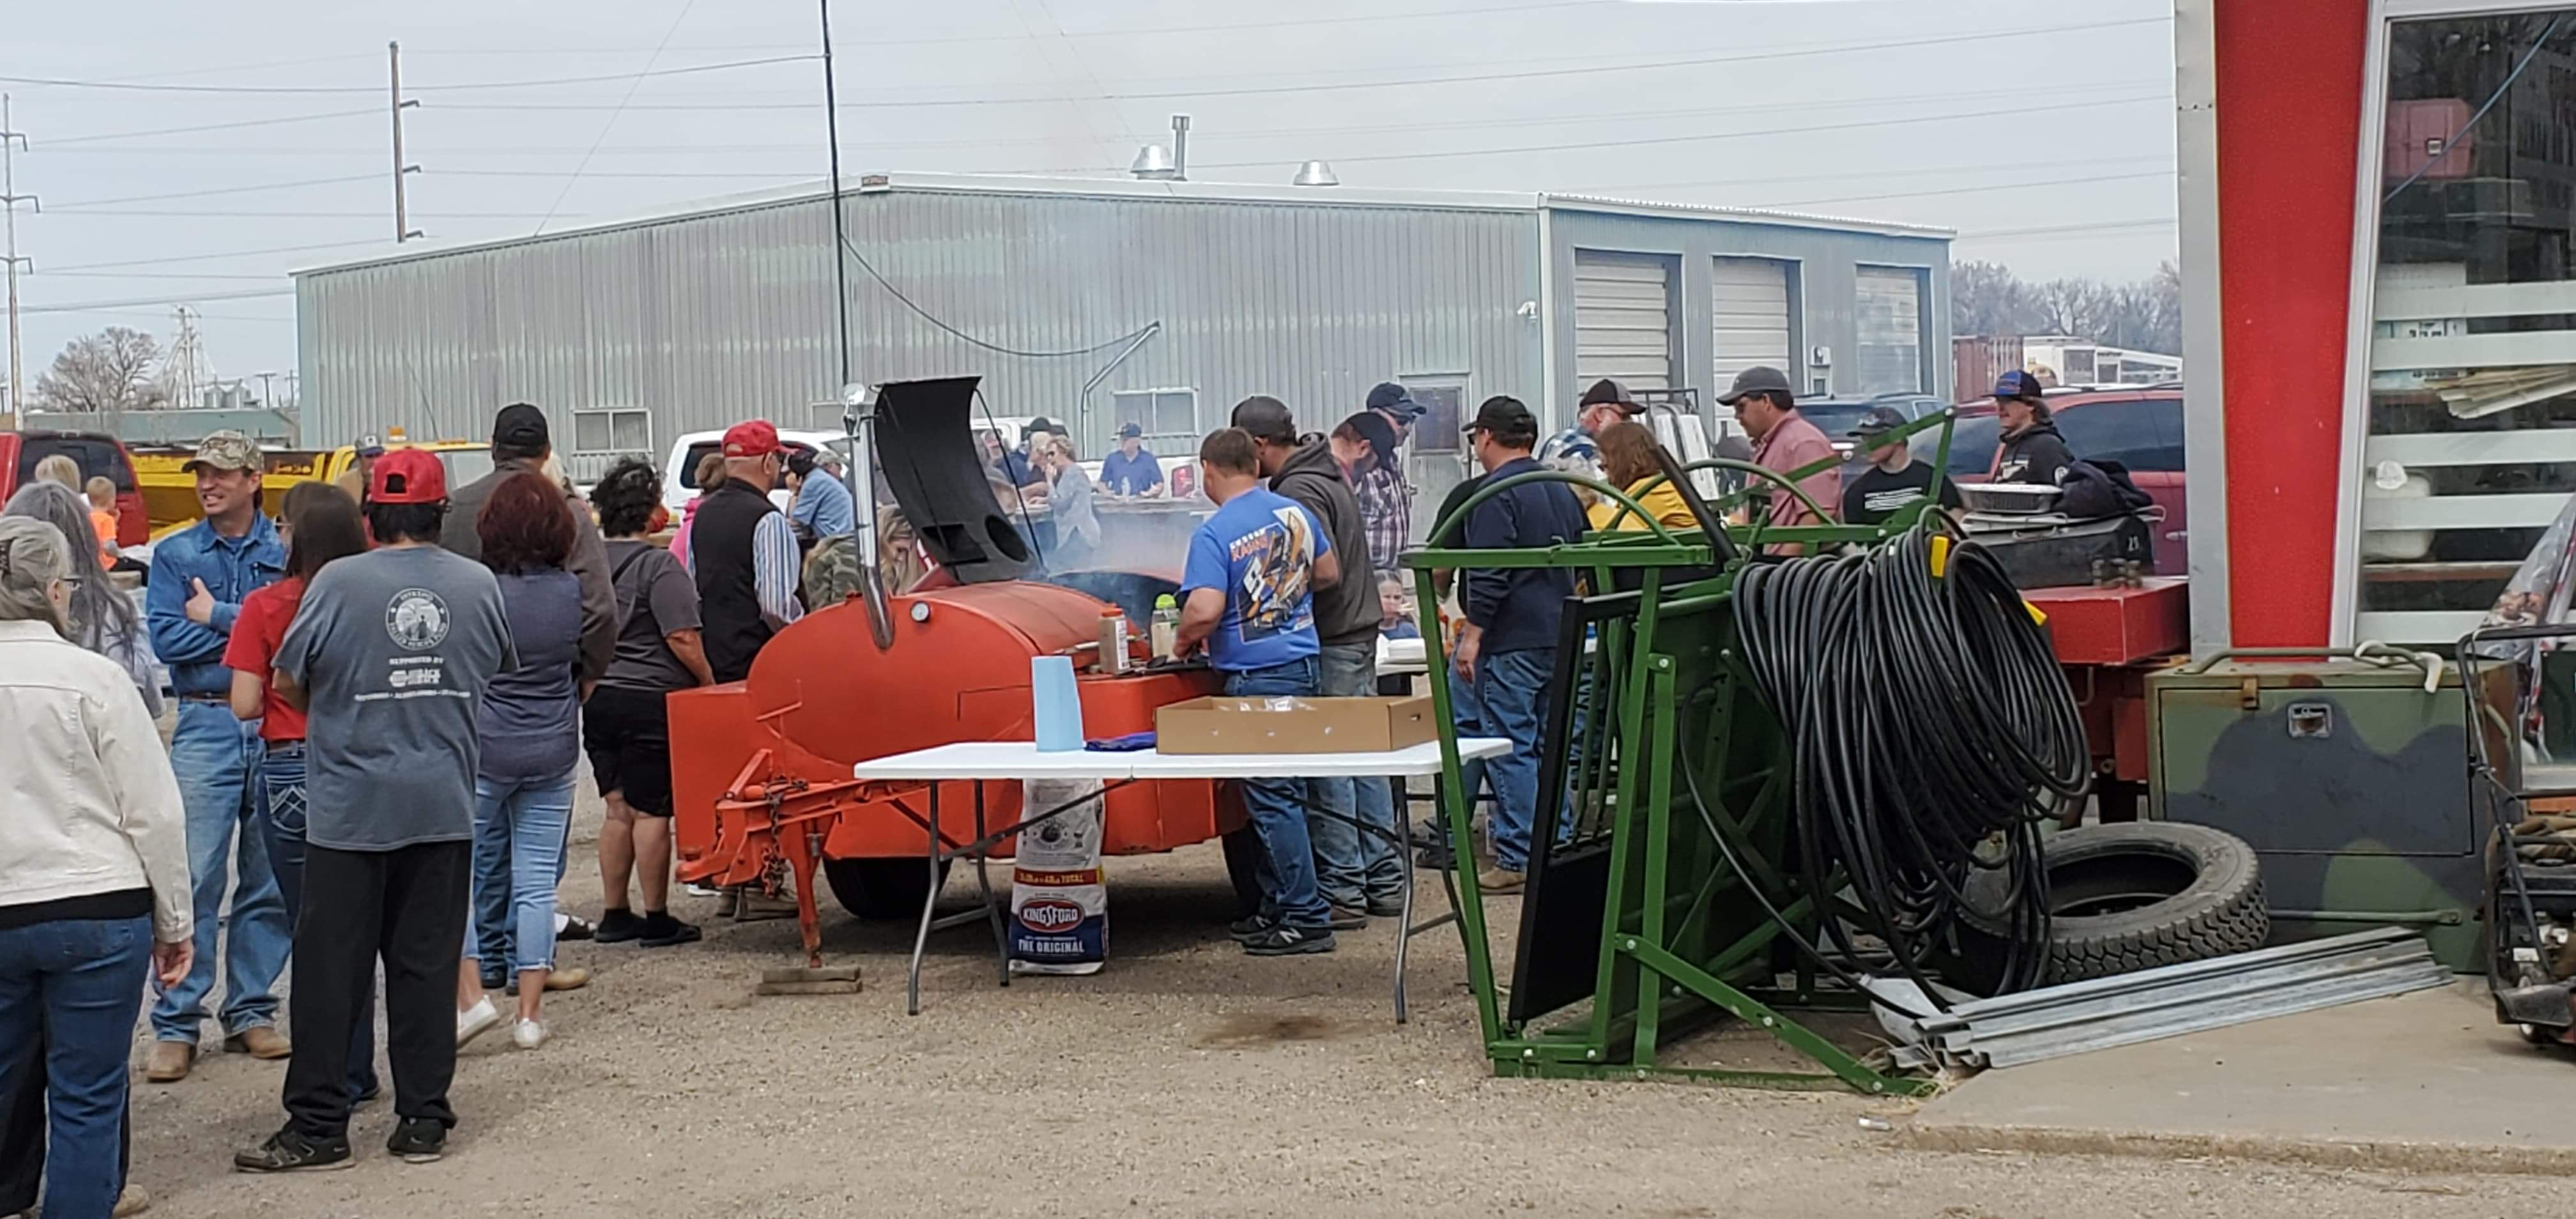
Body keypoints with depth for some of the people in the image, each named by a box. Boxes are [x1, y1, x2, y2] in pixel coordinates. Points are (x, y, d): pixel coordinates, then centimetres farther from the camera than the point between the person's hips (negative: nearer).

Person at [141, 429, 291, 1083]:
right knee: (193, 878, -5)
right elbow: (167, 638, -6)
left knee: (270, 879, 7)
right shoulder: (175, 554, 7)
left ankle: (251, 1011, 18)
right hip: (205, 726, -1)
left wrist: (217, 616, -9)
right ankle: (176, 1025, 0)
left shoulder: (287, 553, 5)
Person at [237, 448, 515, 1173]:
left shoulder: (338, 583, -9)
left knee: (332, 969, 3)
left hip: (350, 805, -3)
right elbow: (501, 670, 15)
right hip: (444, 805, 3)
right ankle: (423, 1120, 12)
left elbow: (288, 683, -1)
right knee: (426, 964, 9)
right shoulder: (479, 584, 0)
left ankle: (318, 1126, 6)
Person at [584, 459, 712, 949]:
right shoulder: (658, 565, -11)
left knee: (619, 810, 14)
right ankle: (656, 921, 4)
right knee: (651, 812, -1)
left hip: (598, 700, 7)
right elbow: (682, 639, -15)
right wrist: (710, 685, -4)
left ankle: (614, 916, 18)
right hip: (649, 700, -7)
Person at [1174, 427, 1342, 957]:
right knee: (1280, 794, 15)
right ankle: (1276, 908, 21)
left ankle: (1306, 918, -4)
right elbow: (1329, 572, 20)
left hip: (1255, 677, -8)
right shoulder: (1294, 514, 8)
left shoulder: (1214, 534, -14)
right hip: (1302, 663, 8)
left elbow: (1205, 610, -23)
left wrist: (1184, 639, -2)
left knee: (1272, 799, -4)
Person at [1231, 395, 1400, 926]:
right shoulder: (1327, 475, 16)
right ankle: (1383, 882, 18)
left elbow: (1323, 572, -23)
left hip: (1329, 643, -10)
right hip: (1359, 629, 10)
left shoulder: (1298, 492, -16)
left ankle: (1341, 891, -3)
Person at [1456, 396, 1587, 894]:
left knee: (1510, 749, -5)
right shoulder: (1561, 489, 15)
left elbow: (1489, 574, -19)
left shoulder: (1497, 494, -12)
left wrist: (1472, 636, -17)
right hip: (1559, 637, 8)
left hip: (1512, 643, -8)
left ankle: (1517, 860, -6)